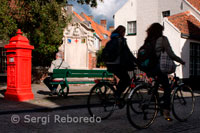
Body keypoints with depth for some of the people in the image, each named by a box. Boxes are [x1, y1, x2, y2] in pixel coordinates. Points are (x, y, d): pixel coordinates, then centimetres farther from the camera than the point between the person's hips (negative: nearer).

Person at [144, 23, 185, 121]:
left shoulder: (148, 40, 11)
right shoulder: (162, 39, -4)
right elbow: (170, 54, -8)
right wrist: (181, 61, 5)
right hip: (158, 67, -6)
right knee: (167, 89, 4)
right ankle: (166, 112, -4)